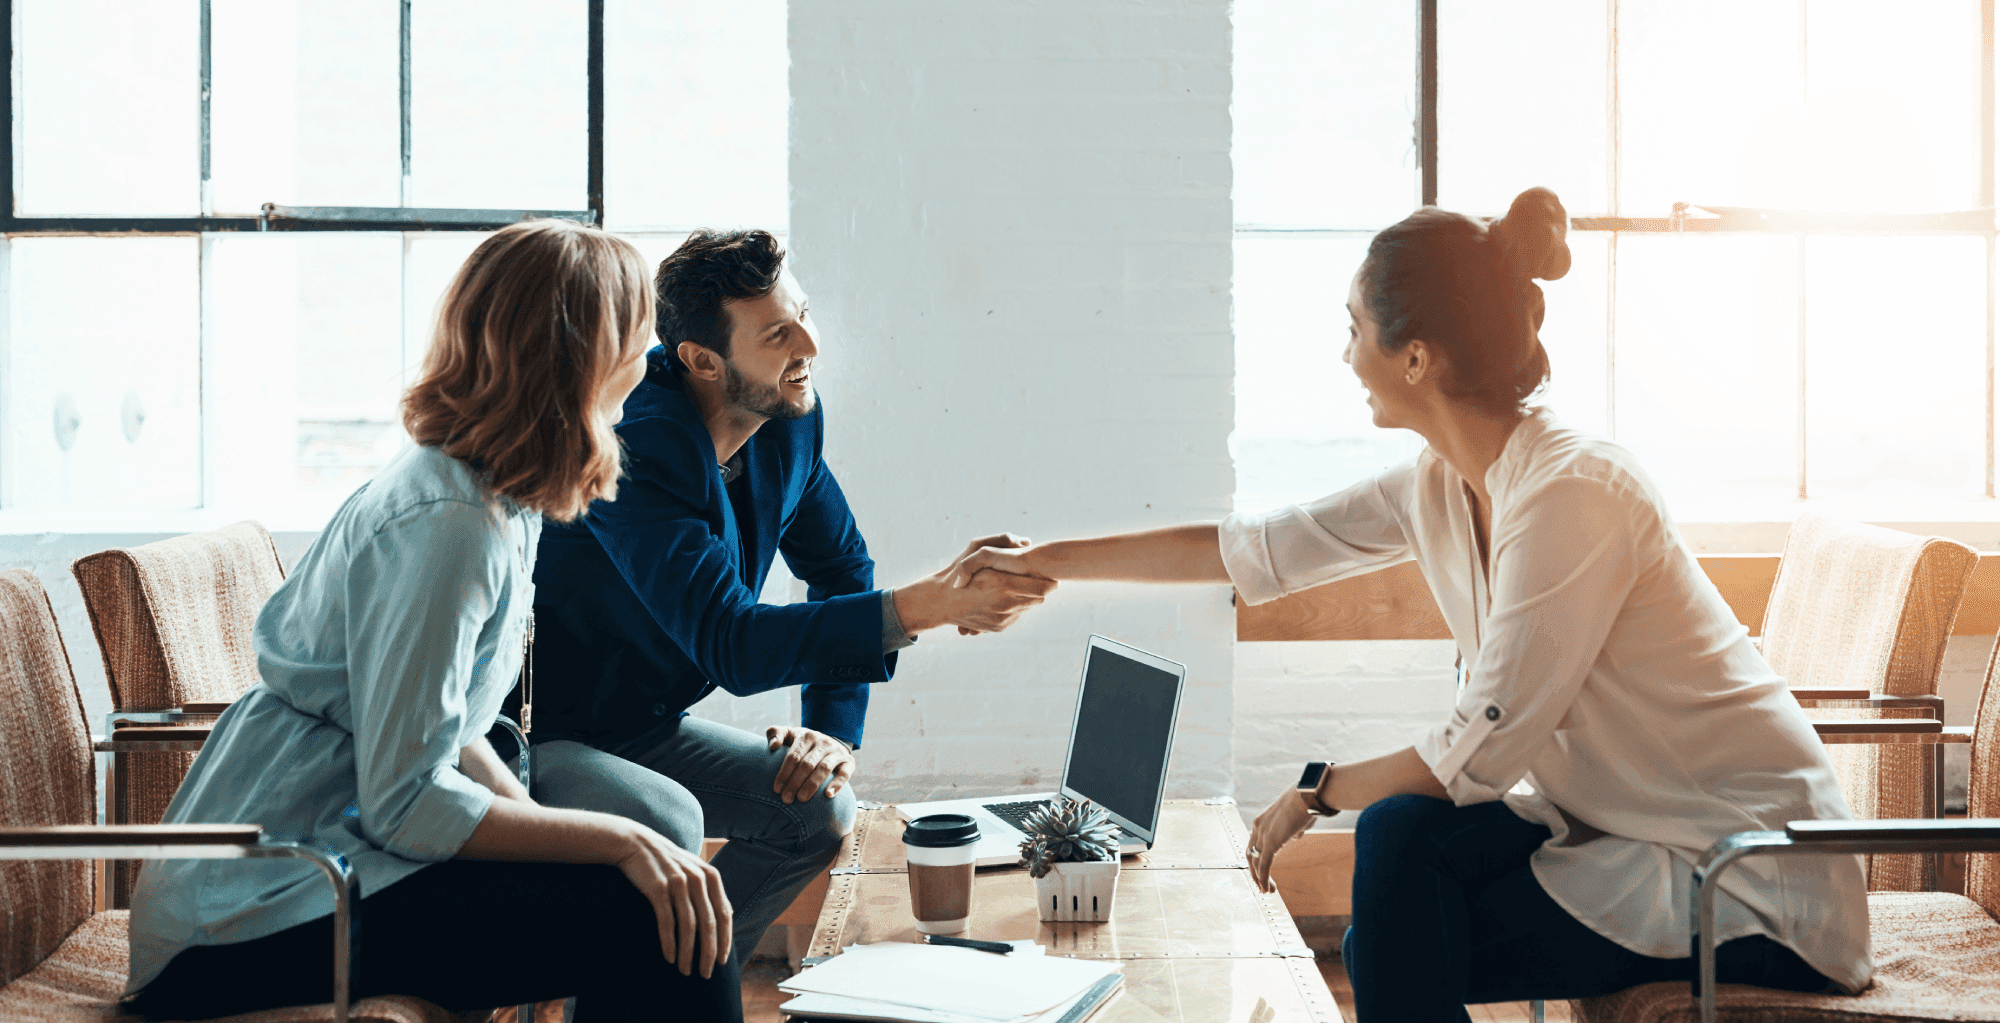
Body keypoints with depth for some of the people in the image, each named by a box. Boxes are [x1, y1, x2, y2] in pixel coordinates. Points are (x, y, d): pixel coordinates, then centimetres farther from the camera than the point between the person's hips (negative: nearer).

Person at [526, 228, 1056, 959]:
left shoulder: (790, 419, -4)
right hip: (532, 735, -8)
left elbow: (842, 571, 10)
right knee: (665, 819, -34)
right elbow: (732, 645, -37)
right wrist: (927, 606, -43)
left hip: (645, 724, 8)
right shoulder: (639, 452, -30)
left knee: (821, 806, -8)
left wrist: (835, 728, -3)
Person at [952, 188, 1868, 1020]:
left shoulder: (1571, 494, -25)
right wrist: (1047, 562, 17)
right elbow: (1249, 549, 11)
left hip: (1757, 880, -7)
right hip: (1623, 827, 7)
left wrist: (1319, 789, -6)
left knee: (1406, 836, -17)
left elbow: (1475, 756, -23)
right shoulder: (1438, 487, 1)